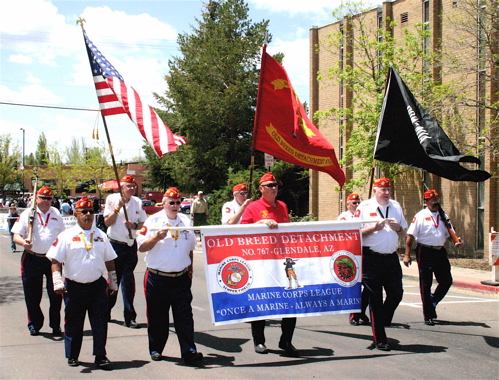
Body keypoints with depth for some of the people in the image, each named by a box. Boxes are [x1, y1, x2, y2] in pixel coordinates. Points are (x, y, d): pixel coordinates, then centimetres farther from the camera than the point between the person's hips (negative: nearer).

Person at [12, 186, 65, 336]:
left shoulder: (56, 214, 12)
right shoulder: (27, 214, 2)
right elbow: (16, 235, -3)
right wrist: (23, 242, -25)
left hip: (53, 258, 2)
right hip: (32, 259, -2)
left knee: (56, 295, -1)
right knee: (32, 295, 4)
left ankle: (56, 325, 11)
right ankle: (34, 325, 19)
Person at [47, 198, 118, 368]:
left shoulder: (101, 235, 11)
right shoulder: (66, 236, 0)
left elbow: (109, 261, 18)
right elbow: (56, 261, -2)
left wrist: (113, 282, 17)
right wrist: (57, 282, -12)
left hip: (97, 285, 2)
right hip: (74, 287, -2)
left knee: (100, 322, 1)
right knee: (73, 324, 6)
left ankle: (100, 356, 9)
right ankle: (72, 357, 19)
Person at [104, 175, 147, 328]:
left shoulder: (137, 202, 6)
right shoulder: (112, 199, -3)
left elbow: (143, 223, 11)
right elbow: (107, 222, -9)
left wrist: (135, 225, -10)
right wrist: (117, 208, -19)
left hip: (131, 246, 3)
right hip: (115, 245, -3)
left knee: (128, 281, 1)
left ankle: (129, 317, 5)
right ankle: (106, 311, 22)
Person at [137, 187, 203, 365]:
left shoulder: (186, 221, 12)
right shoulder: (153, 221, -1)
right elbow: (141, 247, -6)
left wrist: (190, 270, 19)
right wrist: (156, 238, -22)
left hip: (181, 278, 2)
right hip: (157, 278, -2)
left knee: (184, 316, -3)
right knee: (157, 317, 5)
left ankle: (189, 351, -5)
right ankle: (156, 349, 20)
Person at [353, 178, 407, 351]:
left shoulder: (396, 206, 15)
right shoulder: (364, 207, -1)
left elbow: (402, 232, 20)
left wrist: (398, 228, -2)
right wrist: (375, 228, -17)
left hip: (391, 257, 5)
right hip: (372, 258, -5)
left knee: (396, 294, 1)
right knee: (375, 298, 0)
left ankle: (380, 323, 25)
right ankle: (379, 339, 7)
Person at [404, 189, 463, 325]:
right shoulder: (420, 216, -4)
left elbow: (448, 233, 18)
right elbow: (410, 236, -6)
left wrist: (455, 241, -4)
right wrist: (407, 255, -12)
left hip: (440, 252, 5)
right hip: (425, 252, -5)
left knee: (446, 281, 3)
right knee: (426, 284, 1)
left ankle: (432, 303, 26)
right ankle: (428, 315, 9)